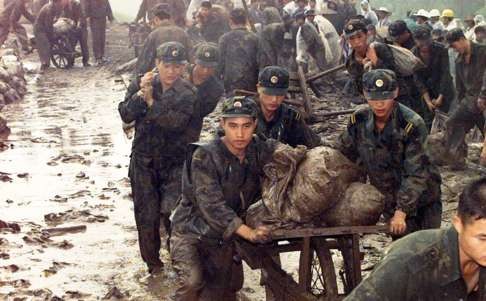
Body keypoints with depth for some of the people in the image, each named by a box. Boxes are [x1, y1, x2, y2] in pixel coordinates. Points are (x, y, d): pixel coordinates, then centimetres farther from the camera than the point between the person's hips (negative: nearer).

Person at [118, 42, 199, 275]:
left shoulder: (188, 93, -6)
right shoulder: (141, 84, 0)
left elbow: (177, 122, -22)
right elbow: (126, 115, -10)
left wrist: (151, 101, -24)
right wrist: (140, 94, -24)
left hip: (174, 162, -2)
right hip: (143, 160, 2)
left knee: (172, 212, -12)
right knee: (146, 214, 6)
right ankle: (152, 262, 22)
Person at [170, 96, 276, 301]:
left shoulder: (259, 152, -6)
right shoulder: (205, 157, -21)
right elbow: (211, 206, -29)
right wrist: (249, 233, -37)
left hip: (225, 239, 6)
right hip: (191, 233, -5)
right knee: (192, 283, -28)